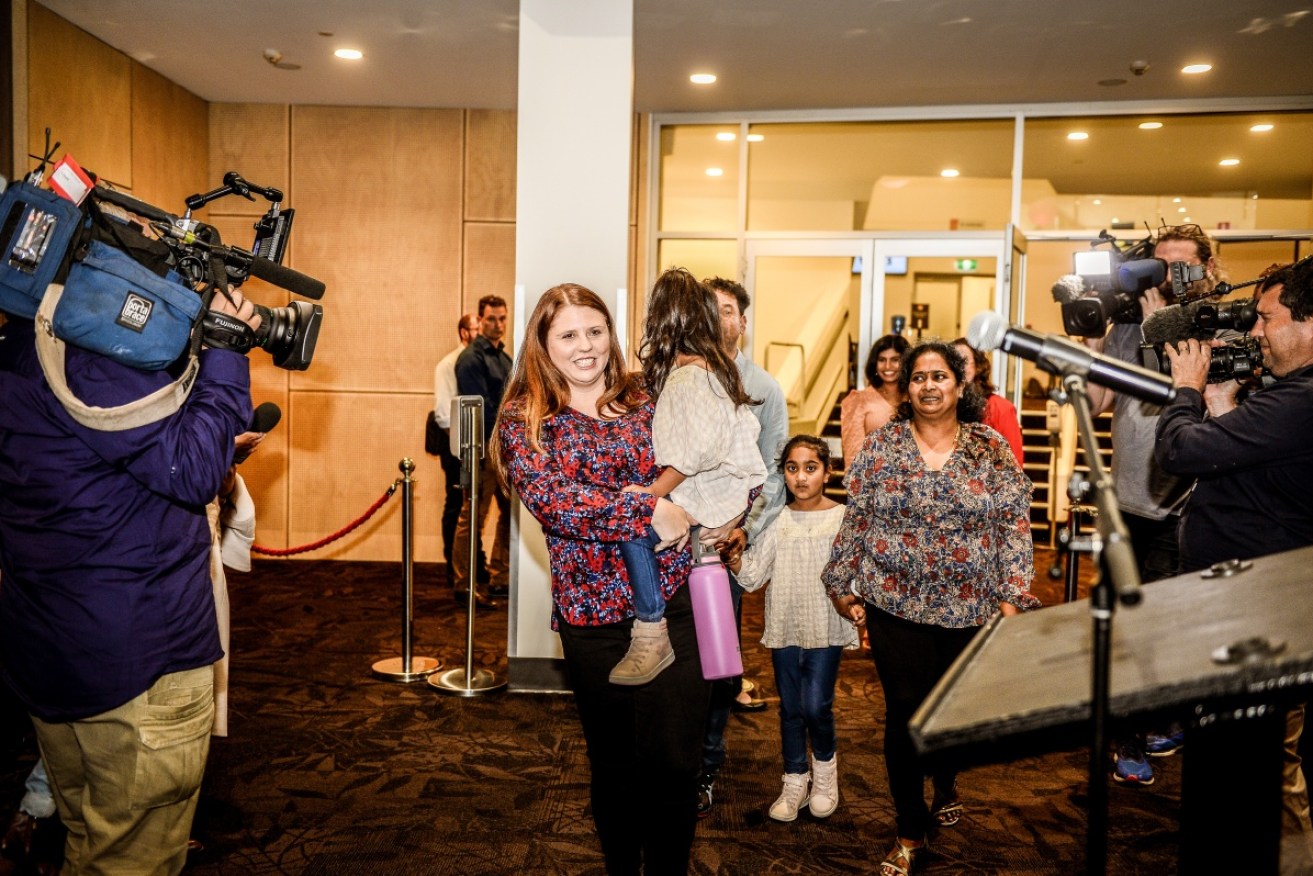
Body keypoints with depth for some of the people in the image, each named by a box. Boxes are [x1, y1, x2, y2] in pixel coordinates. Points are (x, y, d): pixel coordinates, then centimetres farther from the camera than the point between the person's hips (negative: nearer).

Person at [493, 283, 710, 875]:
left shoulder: (646, 403, 8)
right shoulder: (525, 420, 0)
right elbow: (552, 501, -17)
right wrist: (649, 509, -21)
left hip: (678, 601, 2)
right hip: (594, 615, -1)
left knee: (673, 763, 3)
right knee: (614, 763, 16)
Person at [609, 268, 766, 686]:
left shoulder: (688, 377, -17)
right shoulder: (718, 364, 9)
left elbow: (696, 451, -25)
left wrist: (651, 494, -21)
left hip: (711, 506, -9)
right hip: (733, 493, 9)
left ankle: (651, 638, -17)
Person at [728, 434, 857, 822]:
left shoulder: (842, 518, -4)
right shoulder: (778, 521, 1)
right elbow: (752, 575, -4)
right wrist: (733, 556, -21)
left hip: (826, 628, -2)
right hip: (785, 627, 3)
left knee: (816, 706, -5)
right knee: (790, 708, 12)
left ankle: (825, 765, 25)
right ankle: (795, 782, 30)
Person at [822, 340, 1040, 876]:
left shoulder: (991, 450, 1)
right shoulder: (882, 448, -1)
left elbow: (1014, 527, 0)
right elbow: (856, 522, 2)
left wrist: (1013, 595, -4)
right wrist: (843, 585, 1)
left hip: (970, 611, 1)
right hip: (897, 607, -1)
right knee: (904, 713, 1)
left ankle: (946, 783, 49)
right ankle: (910, 831, 20)